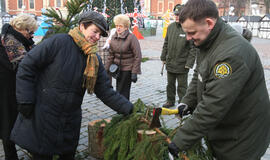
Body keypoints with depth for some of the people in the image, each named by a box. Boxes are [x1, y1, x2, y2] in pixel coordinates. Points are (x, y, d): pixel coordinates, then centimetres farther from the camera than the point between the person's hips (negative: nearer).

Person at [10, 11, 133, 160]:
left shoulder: (95, 60, 3)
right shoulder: (58, 42, -14)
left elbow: (106, 91, 2)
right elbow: (27, 67, -13)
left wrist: (129, 109, -7)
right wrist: (26, 102, -14)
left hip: (70, 122, 5)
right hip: (41, 118, -5)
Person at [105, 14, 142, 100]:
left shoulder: (131, 37, -13)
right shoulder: (113, 38, 6)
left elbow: (138, 56, -14)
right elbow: (111, 55, 13)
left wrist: (134, 73, -17)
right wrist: (107, 69, 10)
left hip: (127, 69, -6)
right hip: (118, 68, 6)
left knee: (123, 93, -4)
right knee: (118, 91, 13)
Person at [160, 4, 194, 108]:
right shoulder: (171, 26, 5)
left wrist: (189, 63, -17)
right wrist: (163, 57, 12)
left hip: (182, 64, -6)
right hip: (170, 62, 6)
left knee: (182, 86, 7)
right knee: (170, 84, 19)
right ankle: (170, 101, 35)